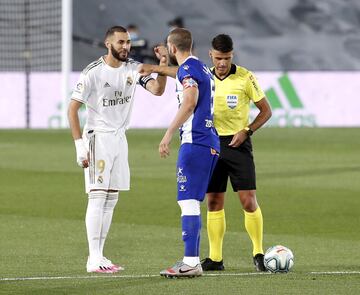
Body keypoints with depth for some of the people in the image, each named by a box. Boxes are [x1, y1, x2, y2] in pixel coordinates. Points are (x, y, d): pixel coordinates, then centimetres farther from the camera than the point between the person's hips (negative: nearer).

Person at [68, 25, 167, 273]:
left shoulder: (134, 69, 2)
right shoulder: (93, 72, -13)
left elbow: (157, 90, -10)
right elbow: (73, 109, -11)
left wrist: (163, 65, -26)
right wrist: (80, 146, -16)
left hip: (120, 138, 7)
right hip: (98, 138, -7)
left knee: (111, 199, 8)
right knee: (98, 197, -10)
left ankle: (99, 256, 13)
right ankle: (94, 259, -10)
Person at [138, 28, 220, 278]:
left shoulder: (188, 68, -8)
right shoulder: (200, 67, 21)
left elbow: (189, 102, -23)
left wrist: (168, 135, -24)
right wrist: (155, 69, 55)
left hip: (195, 143, -10)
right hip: (210, 144, 10)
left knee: (189, 202, -11)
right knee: (191, 203, 12)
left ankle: (191, 263, -16)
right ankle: (192, 260, 13)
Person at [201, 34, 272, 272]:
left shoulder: (245, 77, -7)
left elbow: (266, 111, -2)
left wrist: (246, 131, -12)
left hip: (237, 143, -4)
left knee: (249, 200, -9)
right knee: (214, 201, 3)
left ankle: (258, 253, 2)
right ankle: (215, 258, 8)